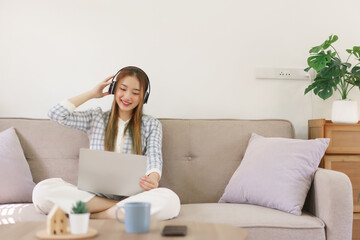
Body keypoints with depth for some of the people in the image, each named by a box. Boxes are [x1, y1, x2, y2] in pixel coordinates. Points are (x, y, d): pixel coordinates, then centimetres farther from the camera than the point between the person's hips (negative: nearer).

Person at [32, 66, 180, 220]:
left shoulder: (151, 125, 13)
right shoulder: (96, 118, 16)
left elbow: (154, 158, -2)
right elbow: (56, 114, 4)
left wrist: (153, 178, -26)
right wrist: (92, 94, 11)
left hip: (132, 195, -1)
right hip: (95, 195, 1)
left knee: (170, 200, -35)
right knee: (42, 190, -27)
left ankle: (95, 216, -25)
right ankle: (123, 209, -23)